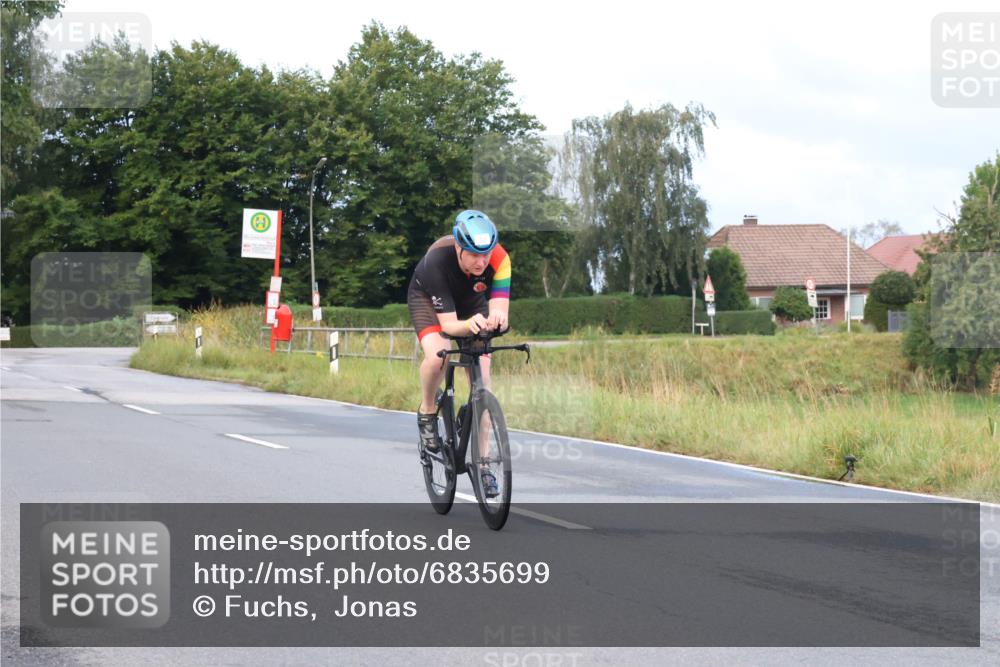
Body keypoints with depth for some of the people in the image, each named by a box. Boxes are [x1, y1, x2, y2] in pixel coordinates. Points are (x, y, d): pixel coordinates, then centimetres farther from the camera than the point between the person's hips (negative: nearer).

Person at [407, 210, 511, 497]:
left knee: (481, 378, -10)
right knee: (438, 355, -33)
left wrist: (496, 318, -61)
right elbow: (448, 324, -39)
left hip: (472, 301, 3)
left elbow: (500, 308, -37)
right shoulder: (438, 260, -39)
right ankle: (427, 412, -3)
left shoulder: (499, 259, -33)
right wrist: (469, 324, -61)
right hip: (428, 298, -3)